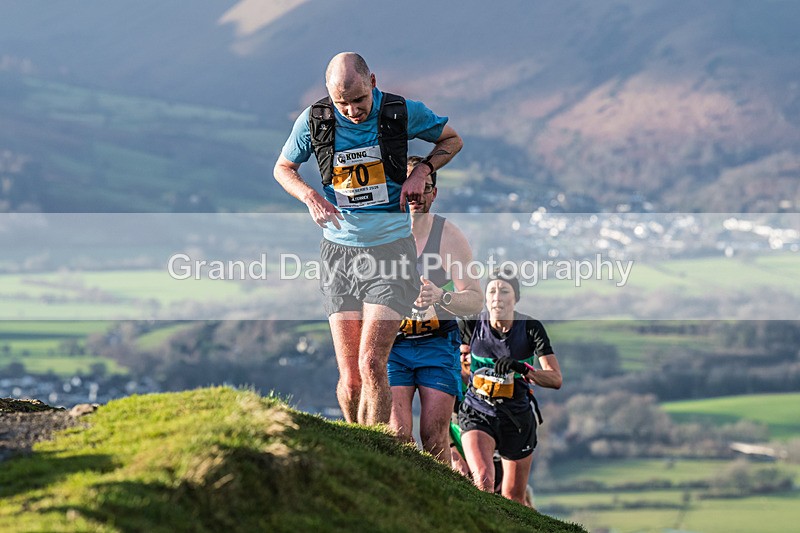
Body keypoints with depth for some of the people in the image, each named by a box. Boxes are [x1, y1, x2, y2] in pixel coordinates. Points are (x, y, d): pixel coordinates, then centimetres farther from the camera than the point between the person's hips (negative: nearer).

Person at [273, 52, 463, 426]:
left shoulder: (404, 112, -5)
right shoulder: (314, 121, -2)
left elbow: (452, 139, 13)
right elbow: (283, 168, 14)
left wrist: (421, 172, -6)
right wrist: (310, 197, -6)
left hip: (391, 247, -2)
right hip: (340, 252, 2)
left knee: (371, 364, -17)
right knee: (350, 379, 1)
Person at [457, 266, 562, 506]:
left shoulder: (531, 328, -11)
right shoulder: (472, 324, -9)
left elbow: (556, 379, -17)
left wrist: (523, 369, -33)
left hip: (518, 415, 1)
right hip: (479, 411, -1)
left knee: (514, 499, 10)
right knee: (483, 481, -26)